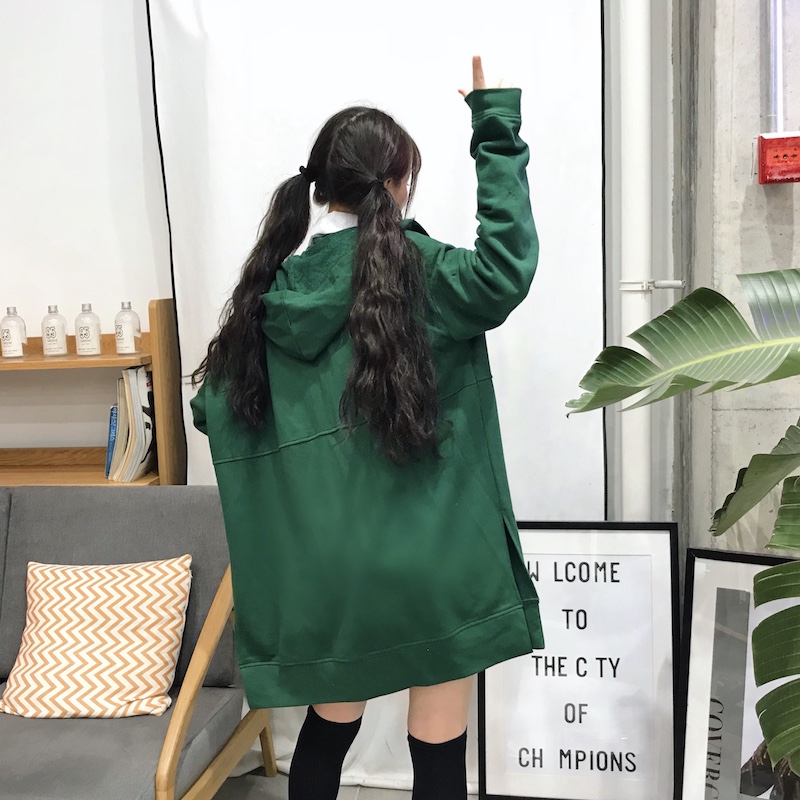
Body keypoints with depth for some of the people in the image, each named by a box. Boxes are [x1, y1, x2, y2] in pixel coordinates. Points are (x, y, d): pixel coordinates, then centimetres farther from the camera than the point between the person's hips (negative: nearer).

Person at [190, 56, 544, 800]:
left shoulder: (271, 286, 4)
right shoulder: (409, 266, -9)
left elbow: (213, 406, 7)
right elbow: (505, 271, -21)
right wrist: (496, 130, -13)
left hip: (320, 564, 5)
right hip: (425, 558, -5)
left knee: (330, 722, 25)